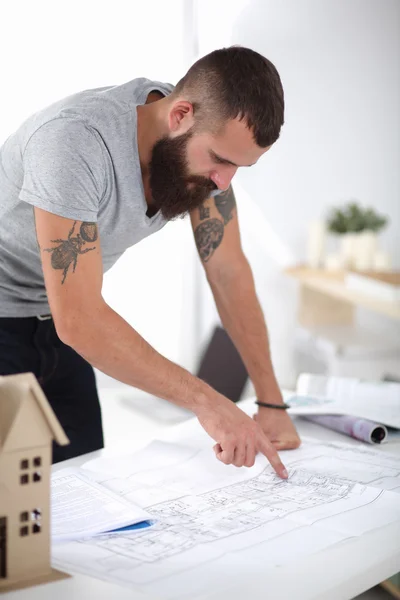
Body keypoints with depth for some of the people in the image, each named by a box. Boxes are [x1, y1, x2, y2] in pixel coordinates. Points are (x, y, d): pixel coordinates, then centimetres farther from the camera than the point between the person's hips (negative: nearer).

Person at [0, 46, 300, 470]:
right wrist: (205, 402, -36)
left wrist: (271, 402, -10)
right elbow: (78, 320, -36)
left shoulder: (204, 140, -13)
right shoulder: (75, 140, -34)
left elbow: (228, 270, -6)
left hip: (55, 322, 6)